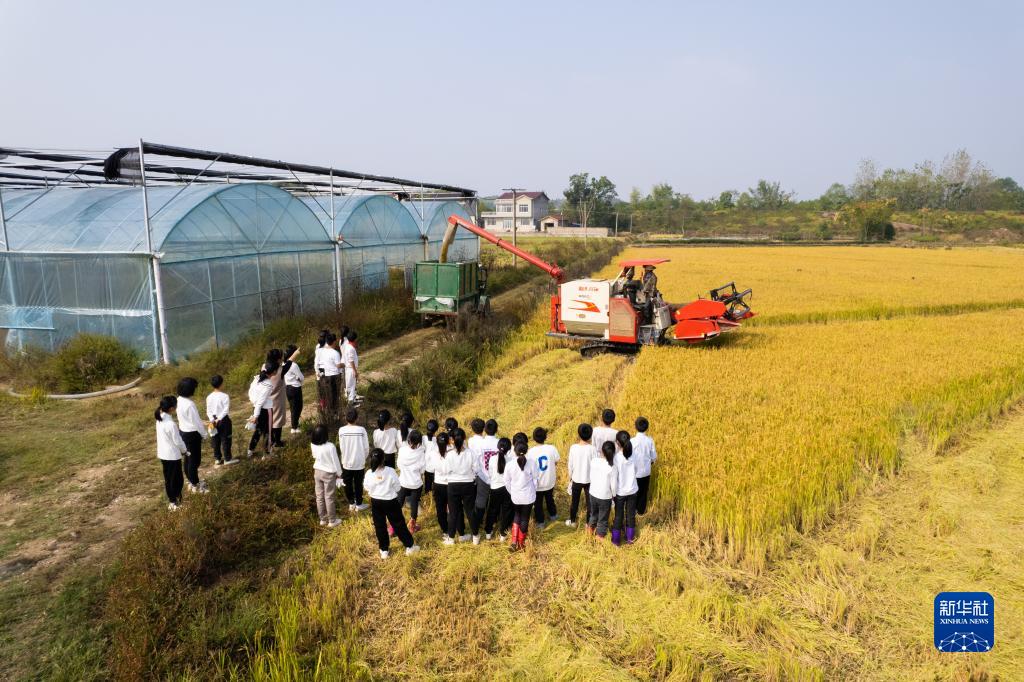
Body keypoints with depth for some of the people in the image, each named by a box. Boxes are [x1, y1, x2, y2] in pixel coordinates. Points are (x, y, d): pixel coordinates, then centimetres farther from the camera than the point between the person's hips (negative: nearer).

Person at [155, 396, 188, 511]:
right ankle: (174, 502, 17)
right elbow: (177, 441, -17)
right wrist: (184, 450, 1)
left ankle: (172, 500, 30)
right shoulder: (171, 424, -27)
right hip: (172, 455, -8)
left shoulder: (159, 419, -1)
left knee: (168, 478, 18)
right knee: (176, 479, 7)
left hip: (163, 454, 8)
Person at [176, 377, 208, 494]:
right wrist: (204, 434, -6)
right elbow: (196, 422, -20)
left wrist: (202, 424, 18)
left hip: (183, 431, 9)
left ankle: (191, 482, 36)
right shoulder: (189, 404, -27)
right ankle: (195, 485, 17)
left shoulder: (179, 400, 0)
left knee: (188, 458, 21)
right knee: (195, 459, 5)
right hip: (192, 434, -9)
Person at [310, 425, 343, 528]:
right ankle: (332, 521, 18)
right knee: (329, 497, 6)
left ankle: (322, 519, 28)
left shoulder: (313, 445, -10)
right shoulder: (330, 446, -26)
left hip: (317, 472, 5)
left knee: (319, 497, 15)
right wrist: (339, 473, -2)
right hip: (329, 473, -5)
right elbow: (335, 461, -15)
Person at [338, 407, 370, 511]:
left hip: (346, 462, 1)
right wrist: (364, 458, 11)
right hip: (359, 463, -1)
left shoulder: (341, 430, -12)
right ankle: (359, 504, 24)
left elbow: (341, 447, -2)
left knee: (348, 484, 17)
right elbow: (366, 447, -8)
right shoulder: (361, 430, -16)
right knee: (358, 484, 14)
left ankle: (351, 504, 28)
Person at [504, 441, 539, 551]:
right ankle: (521, 543, 25)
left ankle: (514, 542, 13)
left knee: (516, 516, 22)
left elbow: (507, 482, -3)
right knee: (525, 518, 13)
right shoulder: (532, 463, -14)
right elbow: (535, 480, -4)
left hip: (515, 496, 1)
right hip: (528, 496, -1)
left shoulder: (509, 464, -12)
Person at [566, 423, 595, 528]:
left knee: (575, 501, 20)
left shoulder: (573, 447, -15)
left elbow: (570, 465, -6)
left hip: (576, 479, 2)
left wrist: (570, 477, 10)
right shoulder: (592, 449, -19)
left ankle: (572, 521, 35)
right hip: (589, 480, -1)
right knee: (589, 502, 16)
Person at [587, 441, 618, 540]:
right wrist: (614, 495, 1)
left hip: (593, 493, 4)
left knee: (593, 513, 29)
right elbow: (613, 484, -17)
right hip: (605, 496, -4)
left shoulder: (593, 461, -13)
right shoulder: (612, 467, -25)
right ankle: (600, 536, 34)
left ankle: (590, 529, 49)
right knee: (603, 518, 18)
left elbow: (591, 476, 0)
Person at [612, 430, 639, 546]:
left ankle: (616, 540, 28)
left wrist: (613, 492, -4)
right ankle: (630, 538, 34)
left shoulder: (616, 458, -24)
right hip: (632, 490, 3)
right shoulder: (633, 455, -12)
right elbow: (635, 472, 2)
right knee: (631, 515, 19)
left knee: (618, 516, 13)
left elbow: (614, 477, -17)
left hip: (620, 492, -3)